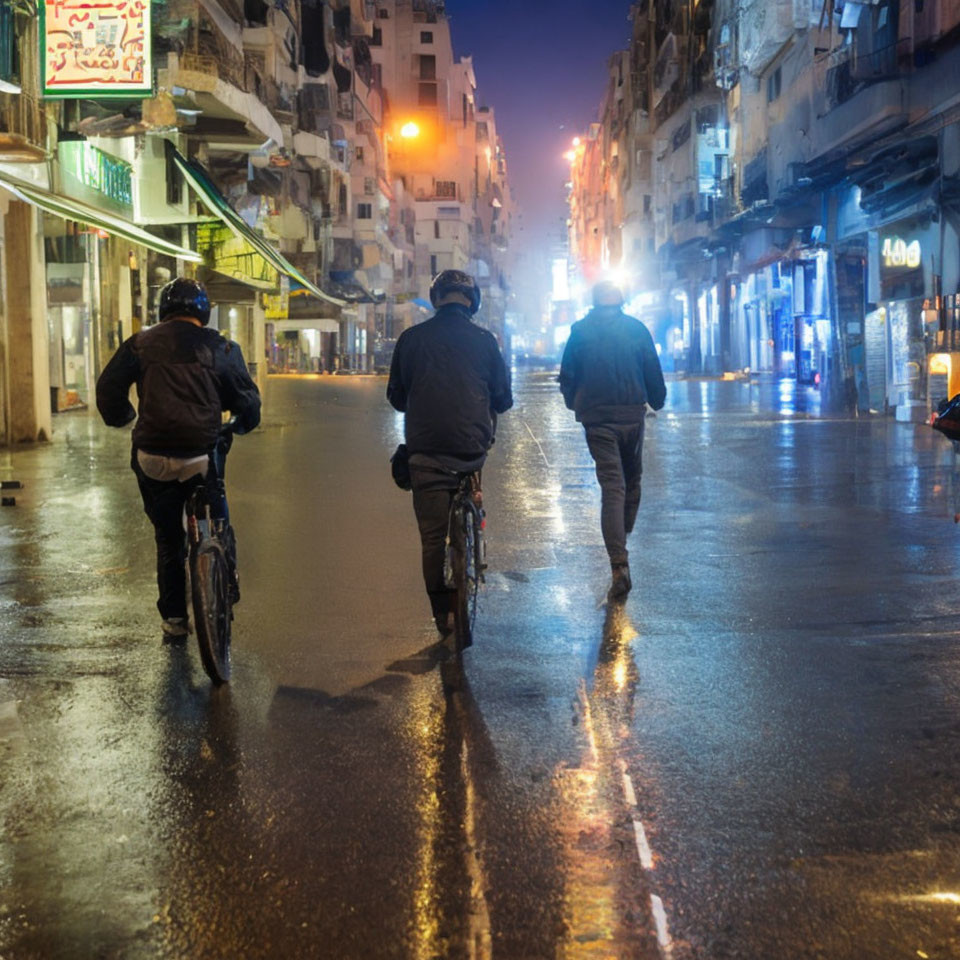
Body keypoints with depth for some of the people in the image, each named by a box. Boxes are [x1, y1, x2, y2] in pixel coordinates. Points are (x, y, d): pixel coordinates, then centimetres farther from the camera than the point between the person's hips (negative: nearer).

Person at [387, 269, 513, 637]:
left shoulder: (411, 338, 3)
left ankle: (443, 613, 3)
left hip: (425, 446, 0)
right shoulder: (483, 339, 2)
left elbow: (396, 396, 10)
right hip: (472, 446, 1)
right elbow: (503, 398, 7)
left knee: (432, 535, 3)